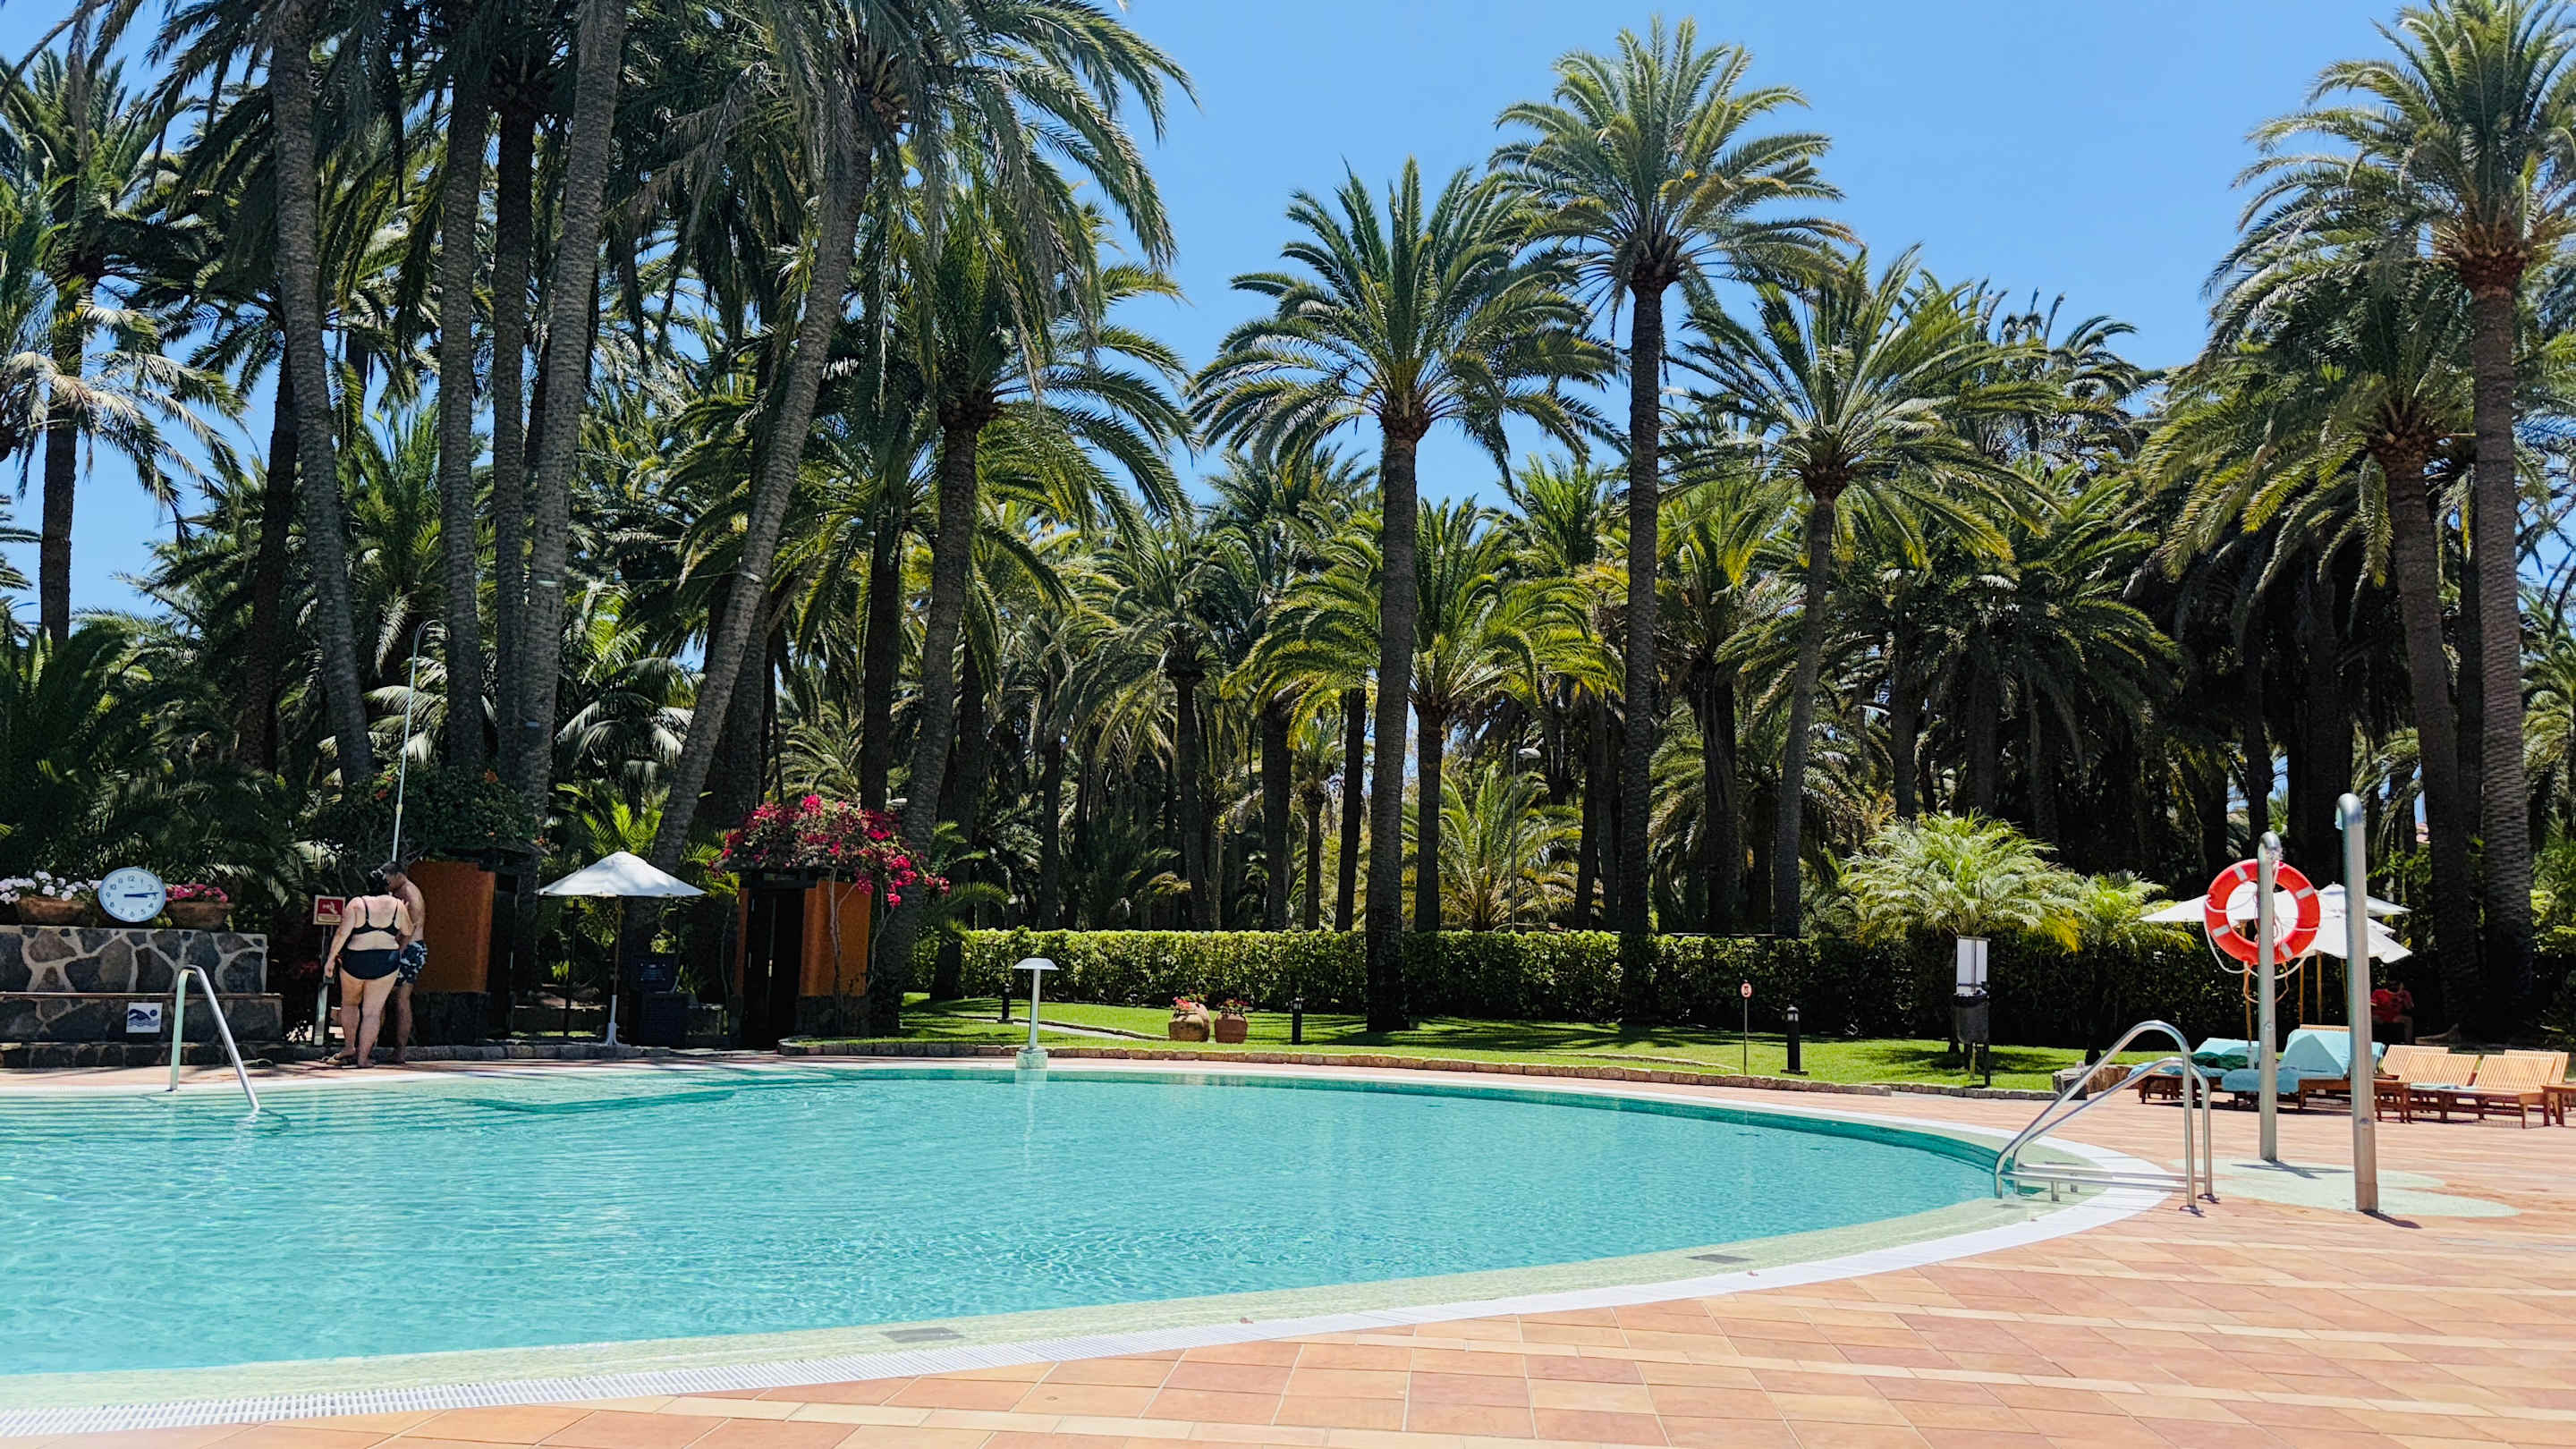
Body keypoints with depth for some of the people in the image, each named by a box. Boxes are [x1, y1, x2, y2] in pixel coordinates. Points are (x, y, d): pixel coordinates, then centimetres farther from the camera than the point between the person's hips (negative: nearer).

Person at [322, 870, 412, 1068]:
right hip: (386, 963, 0)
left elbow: (342, 934, -7)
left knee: (349, 1003, 23)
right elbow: (407, 932, 14)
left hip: (355, 961, 0)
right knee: (372, 1011, 4)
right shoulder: (397, 905, 2)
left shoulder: (356, 904, -3)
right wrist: (404, 913, 31)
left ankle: (350, 1048, 20)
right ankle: (363, 1057, 3)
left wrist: (331, 959, 2)